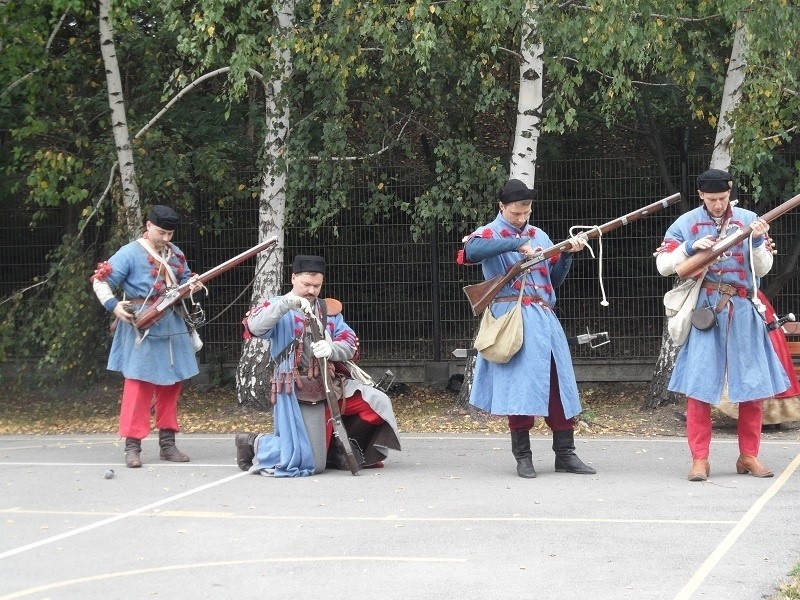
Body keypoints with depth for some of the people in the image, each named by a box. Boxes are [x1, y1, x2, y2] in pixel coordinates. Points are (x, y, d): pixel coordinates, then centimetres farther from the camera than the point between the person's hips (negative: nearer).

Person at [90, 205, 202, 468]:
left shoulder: (175, 254, 12)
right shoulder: (130, 253, -6)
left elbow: (185, 280, 24)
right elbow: (101, 281, -6)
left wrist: (193, 285, 0)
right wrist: (114, 306, -21)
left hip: (172, 327, 7)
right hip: (142, 328, -6)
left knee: (171, 384, 10)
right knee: (138, 384, -9)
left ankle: (167, 443, 19)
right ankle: (132, 446, -7)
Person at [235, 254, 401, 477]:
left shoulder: (329, 309, 16)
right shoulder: (279, 309, 3)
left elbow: (349, 345, 4)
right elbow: (254, 327, -19)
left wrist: (331, 348, -20)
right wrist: (287, 303, -29)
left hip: (331, 384, 5)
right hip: (296, 389, -5)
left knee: (378, 403, -7)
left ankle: (339, 449, 10)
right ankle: (256, 444, 15)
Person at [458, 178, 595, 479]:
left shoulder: (539, 236, 19)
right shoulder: (489, 234, 2)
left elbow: (555, 279, 19)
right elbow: (470, 250, -23)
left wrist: (568, 254, 3)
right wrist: (517, 244, -24)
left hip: (544, 318, 5)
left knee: (560, 383, 3)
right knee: (520, 383, -8)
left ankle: (565, 454, 8)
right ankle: (522, 456, 0)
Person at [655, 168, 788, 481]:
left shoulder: (749, 220, 6)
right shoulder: (686, 223, 2)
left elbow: (763, 268, 3)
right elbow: (663, 265, 0)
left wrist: (757, 241, -14)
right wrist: (690, 248, -14)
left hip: (742, 311, 2)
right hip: (703, 311, -2)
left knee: (753, 384, 3)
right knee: (699, 385, -6)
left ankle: (748, 456, 14)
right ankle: (700, 459, -1)